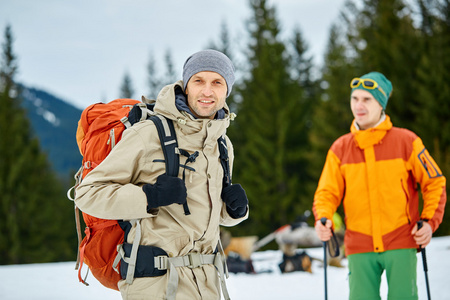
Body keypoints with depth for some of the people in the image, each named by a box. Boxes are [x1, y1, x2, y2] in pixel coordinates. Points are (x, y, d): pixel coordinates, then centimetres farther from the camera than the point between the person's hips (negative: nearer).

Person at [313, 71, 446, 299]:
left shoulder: (406, 141, 0)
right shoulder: (340, 148, 5)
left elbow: (435, 183, 6)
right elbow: (327, 192, 6)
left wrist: (429, 222, -7)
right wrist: (323, 218, -15)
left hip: (400, 243, -1)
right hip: (359, 246, 2)